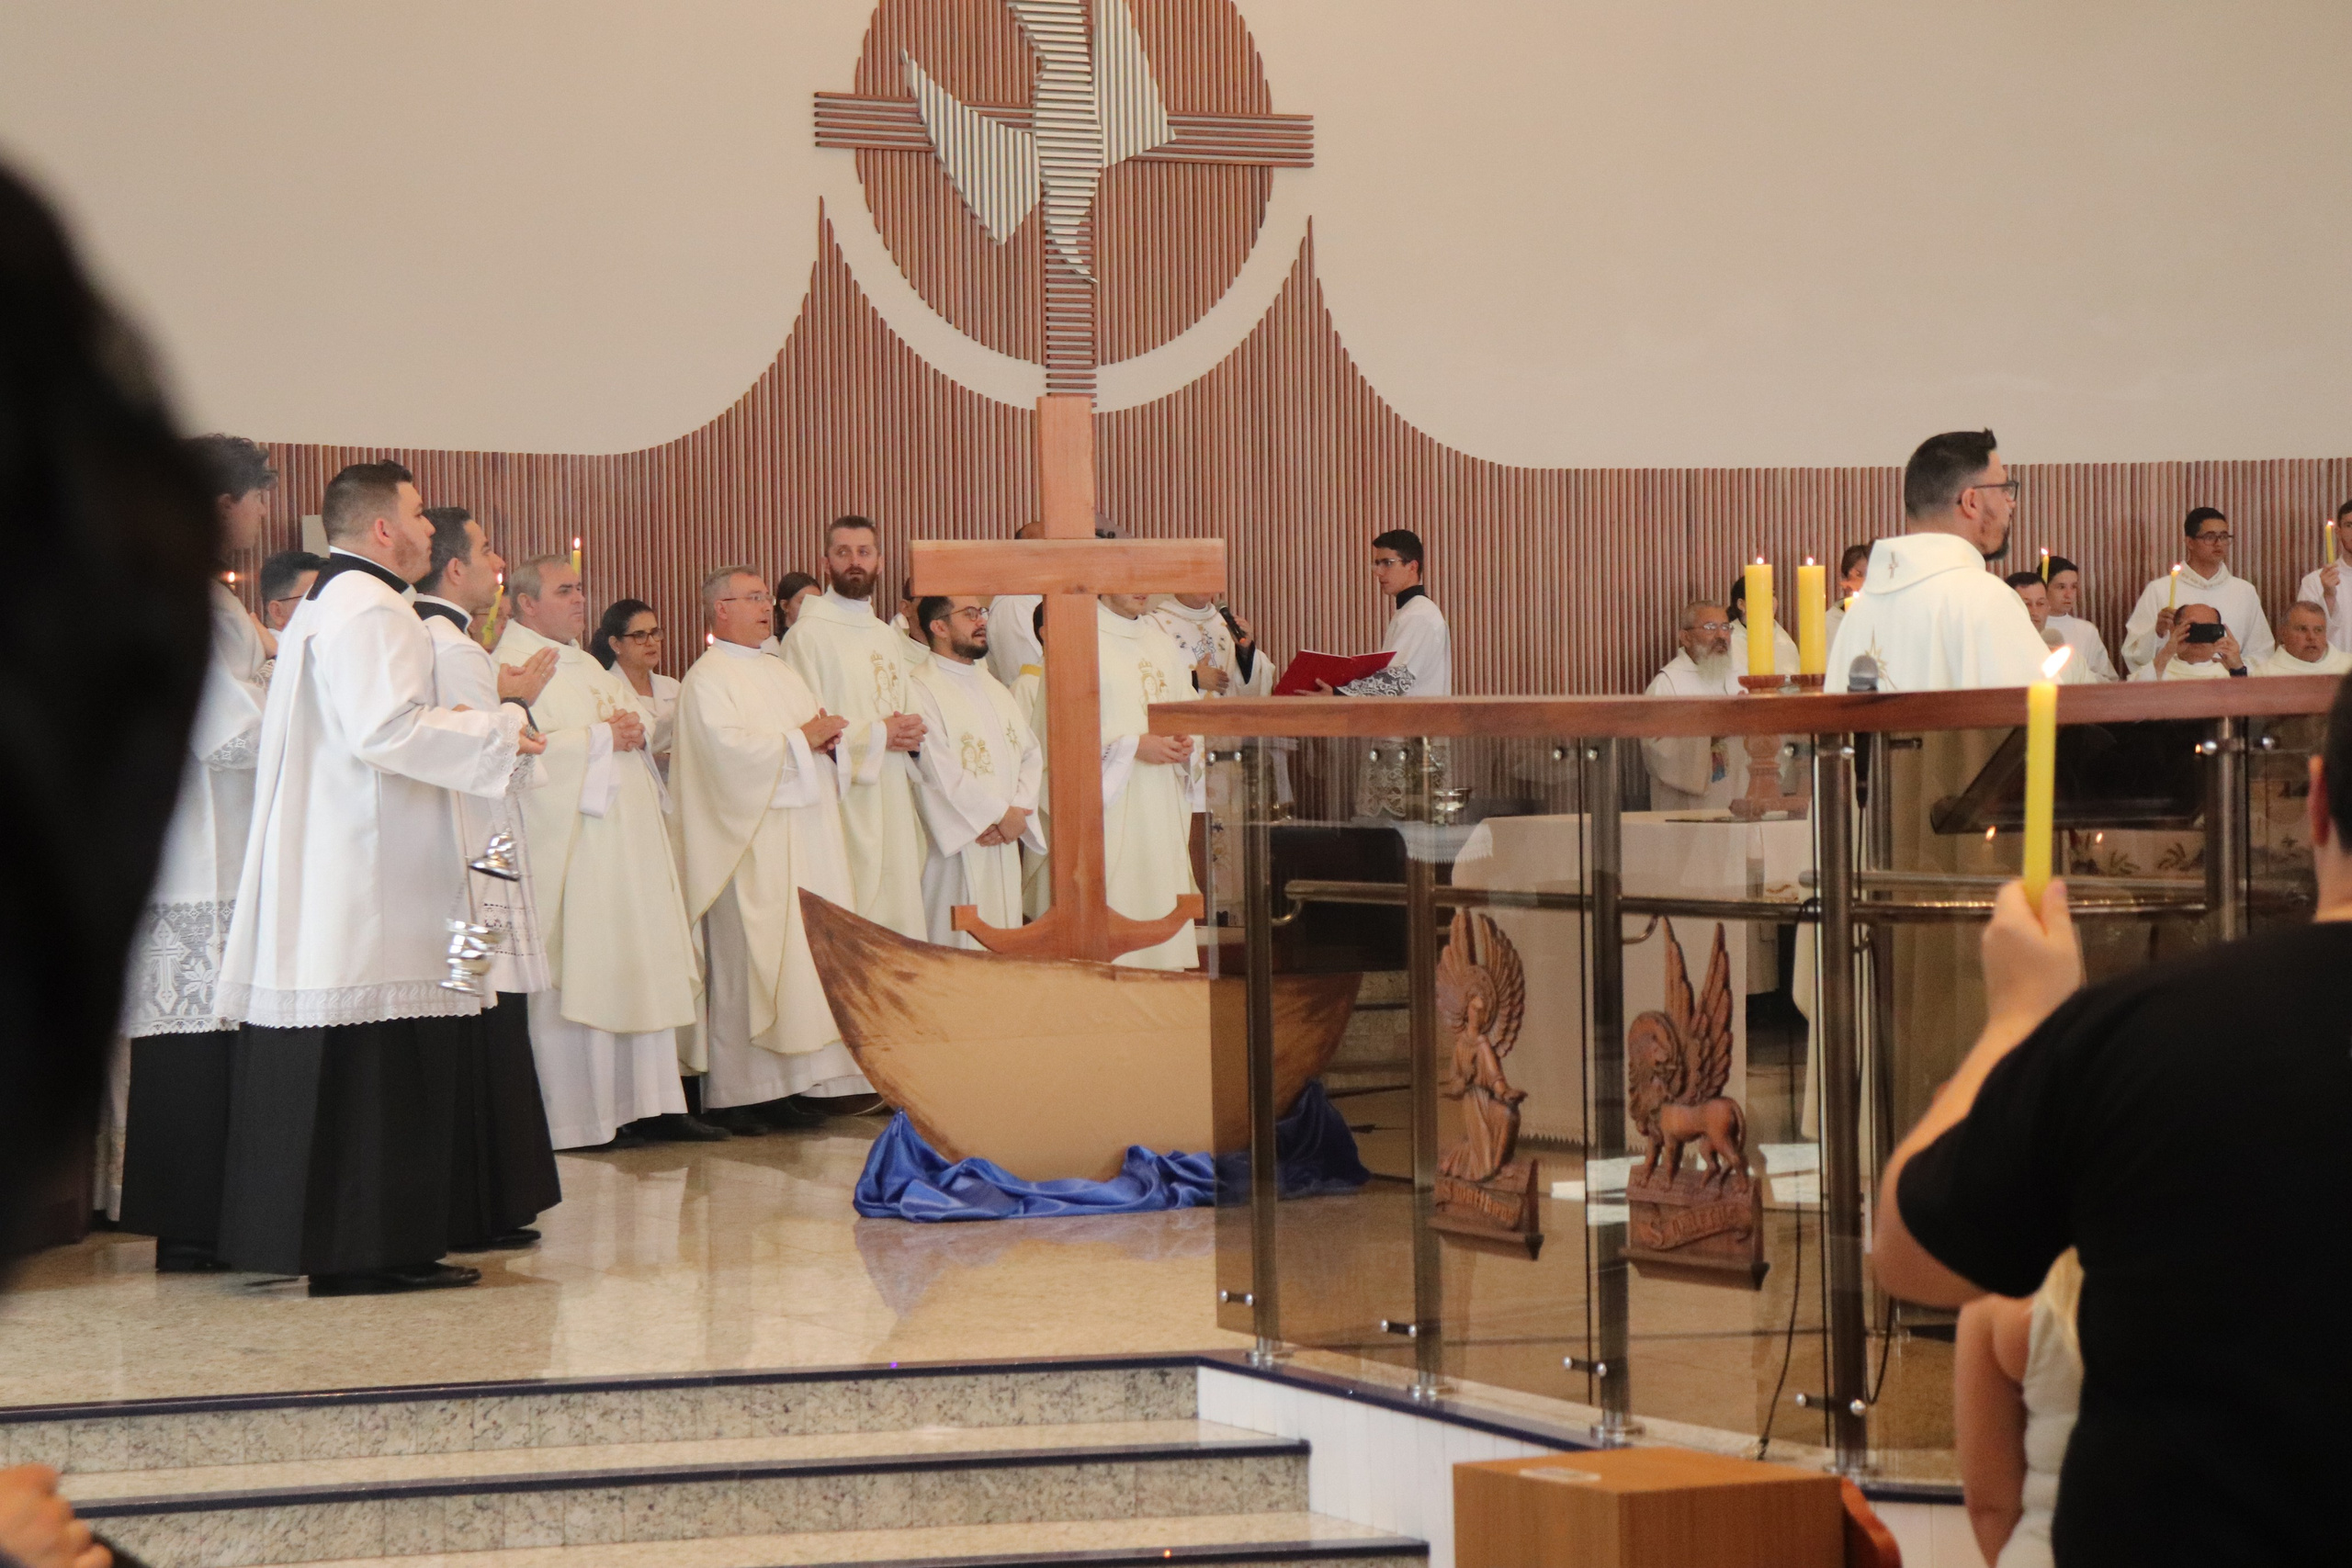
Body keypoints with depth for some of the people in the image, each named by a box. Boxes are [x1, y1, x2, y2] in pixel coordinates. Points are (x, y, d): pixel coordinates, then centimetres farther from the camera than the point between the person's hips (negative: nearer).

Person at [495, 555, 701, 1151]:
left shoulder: (584, 665, 22)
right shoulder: (512, 667, -8)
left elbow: (640, 720, 26)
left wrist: (635, 727, 3)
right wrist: (603, 737, -14)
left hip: (622, 845, 9)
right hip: (566, 850, -9)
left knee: (628, 976, 8)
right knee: (573, 980, -7)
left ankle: (623, 1103, 12)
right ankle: (575, 1117, -2)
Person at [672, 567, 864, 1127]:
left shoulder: (782, 673, 21)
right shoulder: (707, 681, -5)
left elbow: (822, 733, 23)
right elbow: (728, 747, -19)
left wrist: (828, 737, -1)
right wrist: (800, 739, -11)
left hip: (806, 839, 8)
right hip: (750, 844, -8)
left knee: (800, 960, 4)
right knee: (747, 963, -9)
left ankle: (778, 1089, 7)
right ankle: (733, 1096, -6)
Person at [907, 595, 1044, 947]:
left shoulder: (994, 688, 18)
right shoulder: (923, 690, -8)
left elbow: (1030, 753, 12)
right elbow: (941, 773, -16)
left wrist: (1019, 812, -6)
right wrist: (1002, 813, -10)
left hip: (1005, 843, 7)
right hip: (957, 844, -7)